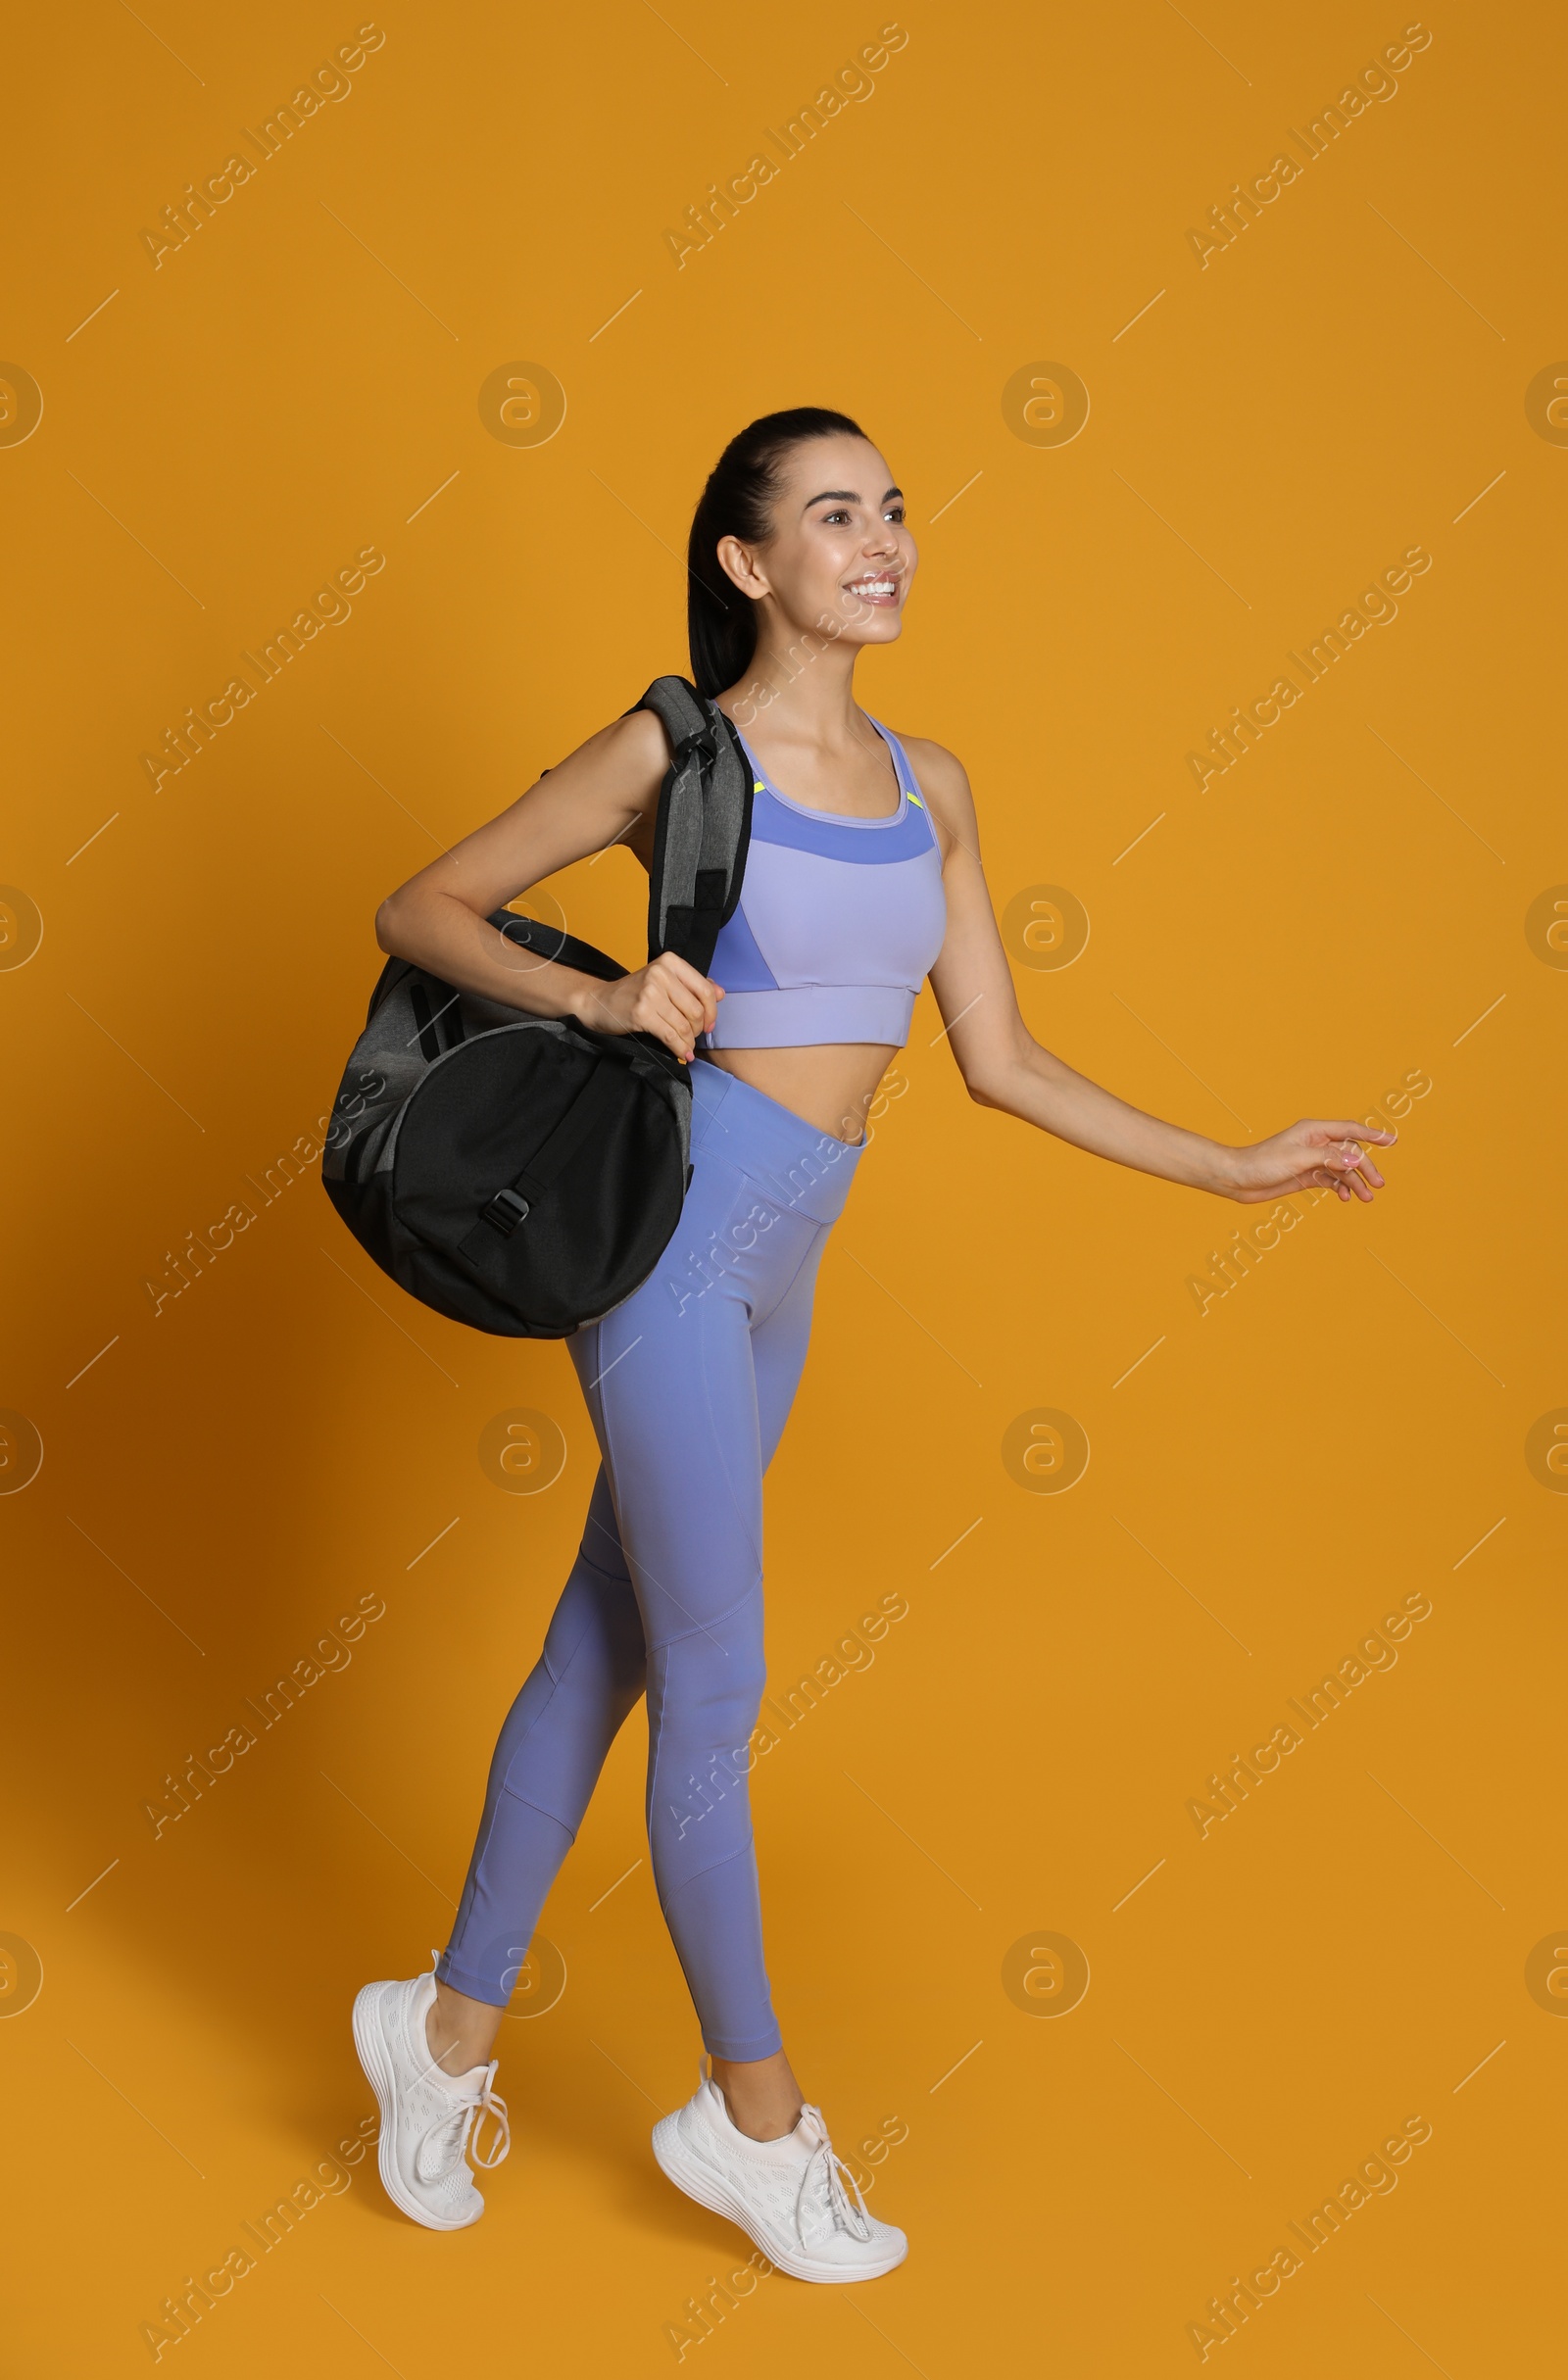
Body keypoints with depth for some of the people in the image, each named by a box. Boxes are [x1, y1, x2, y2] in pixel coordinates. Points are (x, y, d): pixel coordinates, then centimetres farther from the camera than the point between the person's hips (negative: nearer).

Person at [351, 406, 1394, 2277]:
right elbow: (419, 912, -1)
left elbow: (998, 1061, 12)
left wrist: (1231, 1169, 11)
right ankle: (756, 2116, 18)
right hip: (674, 1229, -6)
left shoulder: (929, 786, 11)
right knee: (715, 1687, 1)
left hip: (777, 1270, 6)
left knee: (606, 1650, 14)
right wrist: (594, 998, -17)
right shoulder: (672, 753, -6)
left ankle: (454, 2025, 29)